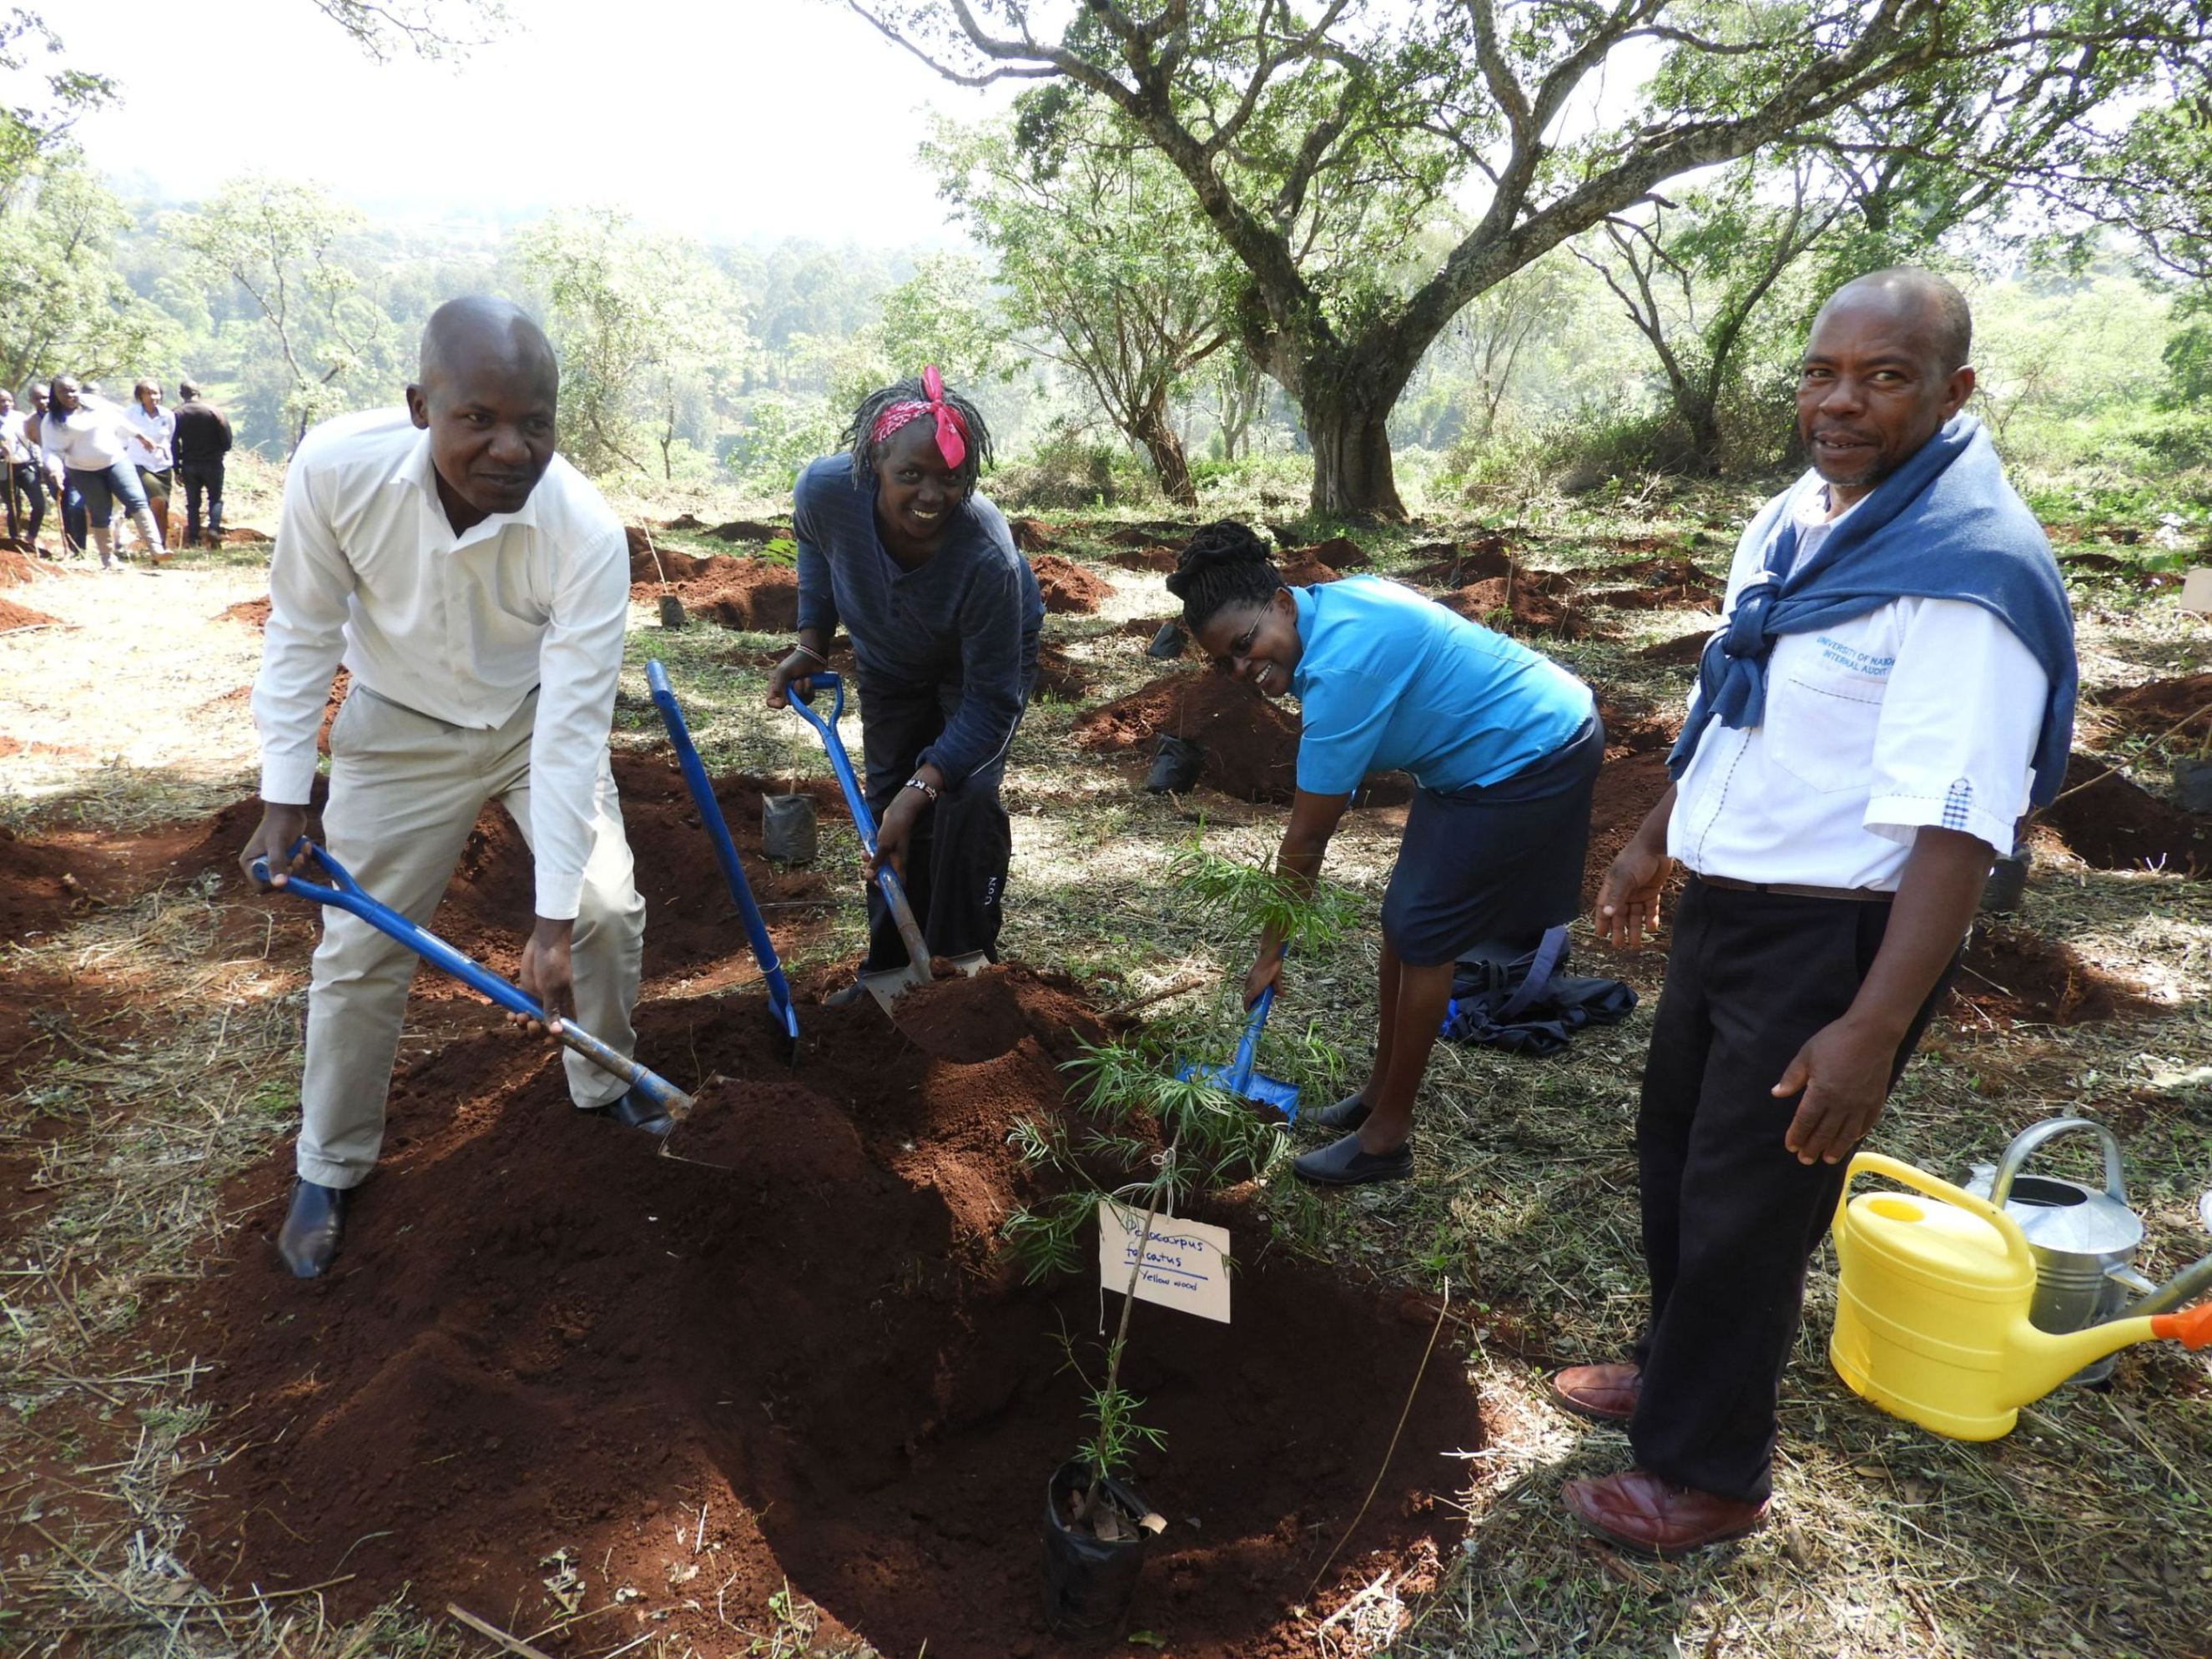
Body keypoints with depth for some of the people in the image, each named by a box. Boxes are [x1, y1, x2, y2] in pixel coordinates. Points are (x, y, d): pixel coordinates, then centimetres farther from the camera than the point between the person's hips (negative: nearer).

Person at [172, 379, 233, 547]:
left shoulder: (178, 414, 1)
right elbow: (226, 437, -8)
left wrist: (177, 470, 5)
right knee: (215, 498, 9)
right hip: (212, 462, -2)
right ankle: (214, 528, -15)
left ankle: (193, 538, 4)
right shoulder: (213, 410, -6)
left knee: (192, 503, 9)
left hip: (189, 465, 2)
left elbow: (174, 444, 0)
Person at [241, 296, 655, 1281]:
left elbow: (572, 731, -31)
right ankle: (330, 1165, 26)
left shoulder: (587, 534, -33)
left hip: (536, 721, 0)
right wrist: (283, 799, -11)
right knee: (358, 950, 4)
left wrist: (554, 919, -29)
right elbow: (302, 633, -13)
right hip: (401, 729, 0)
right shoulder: (335, 468, -30)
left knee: (607, 911, -4)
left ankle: (601, 1081, 27)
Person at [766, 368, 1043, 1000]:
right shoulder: (825, 490, -34)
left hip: (985, 658, -4)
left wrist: (922, 787, -41)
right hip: (890, 662, 4)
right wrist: (811, 642, -12)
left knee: (964, 806, -19)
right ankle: (891, 967, 24)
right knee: (887, 810, 8)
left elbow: (991, 702, -33)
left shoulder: (987, 557, -42)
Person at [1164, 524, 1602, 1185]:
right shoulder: (1330, 605, -1)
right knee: (1402, 920, 12)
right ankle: (1382, 1091, 26)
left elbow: (1307, 840, -22)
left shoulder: (1340, 666, -29)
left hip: (1530, 758, -10)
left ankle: (1387, 1136, 8)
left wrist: (1270, 951, -12)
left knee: (1421, 937, -4)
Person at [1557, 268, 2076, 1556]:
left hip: (1838, 937, -8)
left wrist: (1872, 1031, -29)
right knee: (1678, 1159, 22)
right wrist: (1656, 842, 23)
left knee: (1745, 1204, 5)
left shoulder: (1969, 568, -22)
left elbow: (1956, 827, -27)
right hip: (1726, 901, 9)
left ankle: (1710, 1474, 28)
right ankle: (1681, 1374, 45)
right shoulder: (1793, 519, 5)